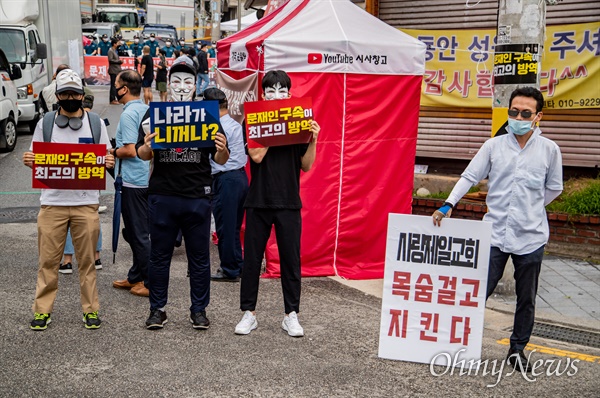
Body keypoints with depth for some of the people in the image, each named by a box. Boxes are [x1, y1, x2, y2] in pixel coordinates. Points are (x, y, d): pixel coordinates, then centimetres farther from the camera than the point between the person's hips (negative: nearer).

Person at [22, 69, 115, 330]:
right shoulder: (45, 124, 8)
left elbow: (107, 159, 9)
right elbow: (36, 160, 11)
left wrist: (109, 162, -14)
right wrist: (29, 161, -12)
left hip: (86, 203, -1)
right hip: (52, 202, 1)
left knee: (87, 260, 5)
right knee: (48, 260, 5)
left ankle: (90, 309, 15)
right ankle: (42, 310, 15)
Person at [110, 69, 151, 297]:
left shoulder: (128, 114, -16)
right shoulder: (147, 110, 10)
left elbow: (130, 150, -22)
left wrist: (113, 152, -4)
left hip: (132, 180, -9)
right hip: (147, 178, 9)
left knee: (138, 234, -2)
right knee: (138, 232, 17)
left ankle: (152, 283, 4)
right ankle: (135, 277, 27)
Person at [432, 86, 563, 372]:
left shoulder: (549, 149, 2)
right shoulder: (493, 146, 1)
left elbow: (554, 188, 12)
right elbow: (469, 177, -1)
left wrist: (528, 210, 7)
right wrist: (448, 205, -13)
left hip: (531, 236, 1)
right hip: (494, 233, -1)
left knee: (526, 299, 12)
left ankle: (518, 349, 28)